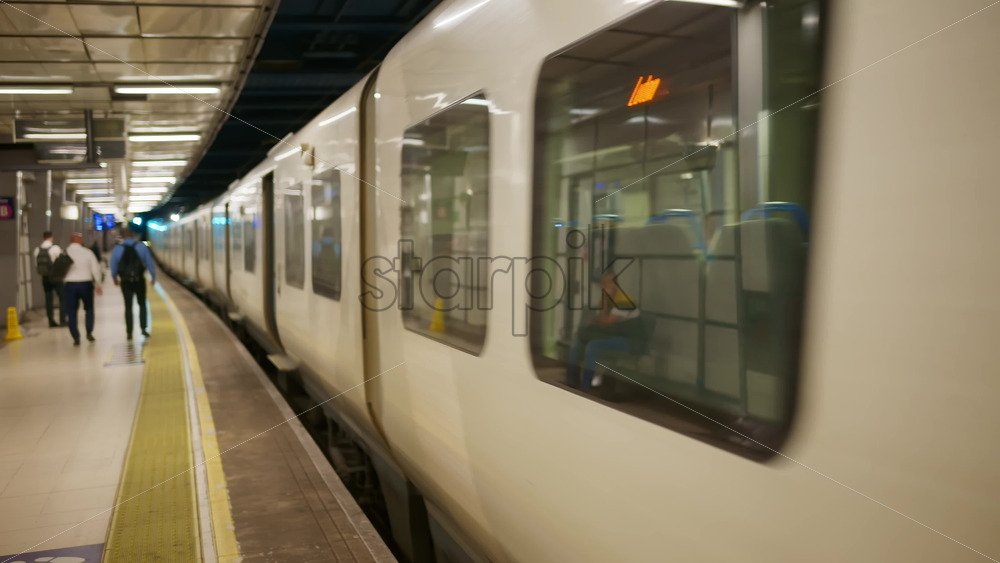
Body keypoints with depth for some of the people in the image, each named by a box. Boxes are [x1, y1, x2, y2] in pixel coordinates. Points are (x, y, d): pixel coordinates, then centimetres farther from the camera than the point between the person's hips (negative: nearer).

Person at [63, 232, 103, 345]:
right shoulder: (87, 252, -2)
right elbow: (96, 269, -1)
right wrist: (98, 285, 8)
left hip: (69, 284, 0)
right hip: (86, 284, 0)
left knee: (71, 311, 7)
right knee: (89, 308, 18)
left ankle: (76, 337, 4)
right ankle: (89, 332, 10)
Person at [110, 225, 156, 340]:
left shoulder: (117, 249, -5)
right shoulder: (142, 247, -5)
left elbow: (113, 267, 1)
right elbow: (150, 263, -2)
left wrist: (115, 278, 20)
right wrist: (153, 277, 10)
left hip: (126, 282, 0)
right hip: (139, 280, 0)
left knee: (128, 306, 8)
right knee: (142, 304, 14)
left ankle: (129, 332, 7)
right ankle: (143, 328, 2)